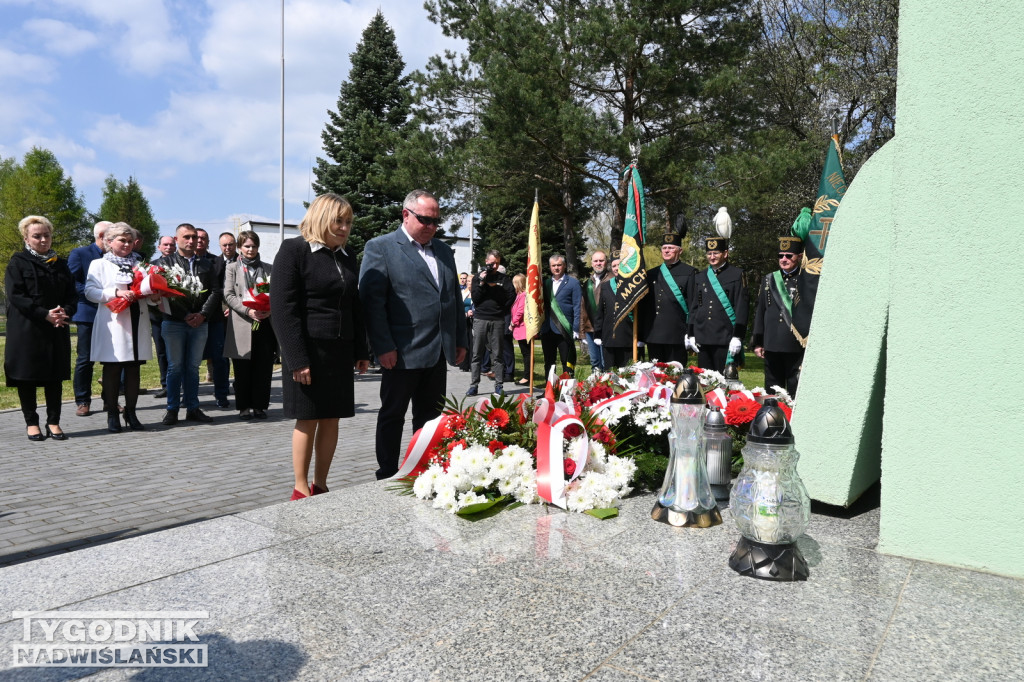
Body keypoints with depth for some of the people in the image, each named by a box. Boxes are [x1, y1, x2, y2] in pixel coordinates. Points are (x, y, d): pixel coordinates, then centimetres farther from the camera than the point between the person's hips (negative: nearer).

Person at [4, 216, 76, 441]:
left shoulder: (60, 264, 14)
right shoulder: (18, 262, 0)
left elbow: (72, 295, 11)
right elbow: (15, 295, -10)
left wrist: (65, 312, -10)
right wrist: (45, 314, -18)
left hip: (57, 329, 4)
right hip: (26, 329, -4)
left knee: (54, 375, 5)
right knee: (27, 376, 2)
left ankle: (54, 422, 11)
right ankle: (31, 422, 11)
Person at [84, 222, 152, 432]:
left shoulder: (139, 264, 18)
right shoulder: (99, 265, 7)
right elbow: (90, 292, -4)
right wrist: (115, 293, -18)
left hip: (137, 322, 3)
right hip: (113, 323, -3)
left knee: (134, 369, 5)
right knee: (112, 370, 0)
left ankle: (131, 413, 13)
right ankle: (112, 415, 7)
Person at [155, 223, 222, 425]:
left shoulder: (206, 265, 15)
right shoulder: (165, 262, 5)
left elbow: (215, 292, 7)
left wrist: (203, 314, -9)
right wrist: (185, 316, -12)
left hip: (199, 323, 3)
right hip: (174, 323, -3)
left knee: (193, 367, 8)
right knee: (175, 367, 2)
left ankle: (193, 408, 14)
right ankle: (172, 409, 9)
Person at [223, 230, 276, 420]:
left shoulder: (268, 268, 14)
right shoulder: (232, 268, 10)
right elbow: (229, 295, 0)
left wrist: (270, 310, -12)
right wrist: (248, 310, -14)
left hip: (265, 324, 1)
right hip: (242, 326, -1)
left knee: (264, 368, 1)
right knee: (243, 370, 3)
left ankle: (260, 405, 11)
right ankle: (244, 406, 13)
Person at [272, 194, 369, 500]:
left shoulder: (347, 256, 11)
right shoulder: (294, 250, -8)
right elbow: (283, 308, -13)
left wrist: (361, 351, 10)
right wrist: (297, 359, -18)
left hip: (341, 351, 6)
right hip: (308, 350, -6)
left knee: (331, 419, 8)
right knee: (308, 420, 1)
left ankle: (320, 486, 20)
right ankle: (301, 490, 14)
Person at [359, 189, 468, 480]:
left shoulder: (444, 250, 16)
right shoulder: (380, 247, -4)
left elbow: (455, 298, 20)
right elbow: (371, 300, -10)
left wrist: (460, 340, 14)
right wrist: (384, 347, -15)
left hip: (438, 353, 6)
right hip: (402, 353, -6)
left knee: (430, 418, 13)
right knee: (392, 416, 6)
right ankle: (387, 477, 18)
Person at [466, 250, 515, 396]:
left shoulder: (503, 278, 11)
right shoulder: (478, 278, 10)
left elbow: (512, 295, 1)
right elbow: (475, 299, 0)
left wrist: (503, 310, -4)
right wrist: (482, 283, -8)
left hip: (497, 321, 0)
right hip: (480, 319, 0)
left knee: (498, 354, 1)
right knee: (477, 354, 0)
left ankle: (499, 385, 4)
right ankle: (474, 385, 2)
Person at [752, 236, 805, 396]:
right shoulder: (769, 280, 13)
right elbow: (759, 312, 13)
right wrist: (757, 342, 9)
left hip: (796, 347, -3)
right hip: (772, 345, 4)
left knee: (795, 392, 0)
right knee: (772, 390, 10)